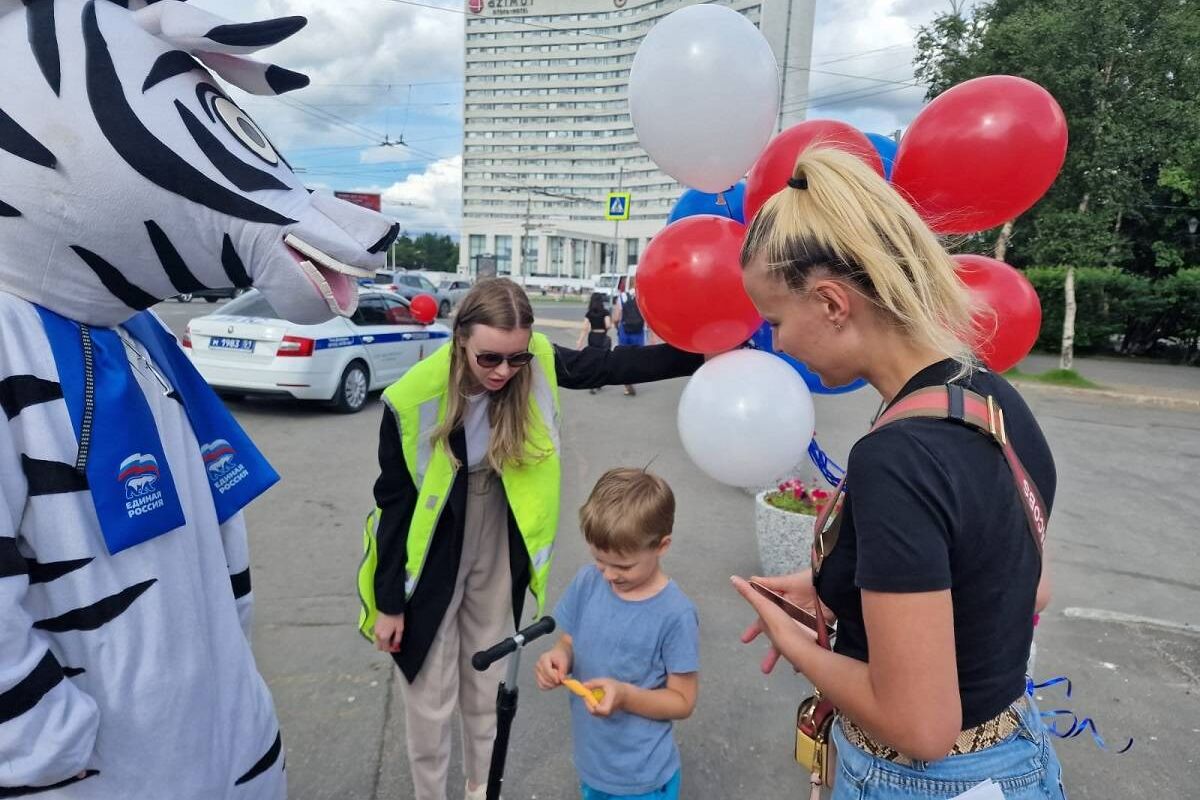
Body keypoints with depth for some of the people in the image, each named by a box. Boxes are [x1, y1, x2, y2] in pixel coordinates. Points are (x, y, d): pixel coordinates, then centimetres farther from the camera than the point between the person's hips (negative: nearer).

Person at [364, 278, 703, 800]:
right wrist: (389, 601, -7)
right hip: (430, 564, -3)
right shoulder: (414, 398, -24)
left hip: (497, 558, 3)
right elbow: (394, 502, -15)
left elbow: (611, 366, -13)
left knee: (486, 683, 22)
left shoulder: (535, 365, -17)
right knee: (430, 695, 13)